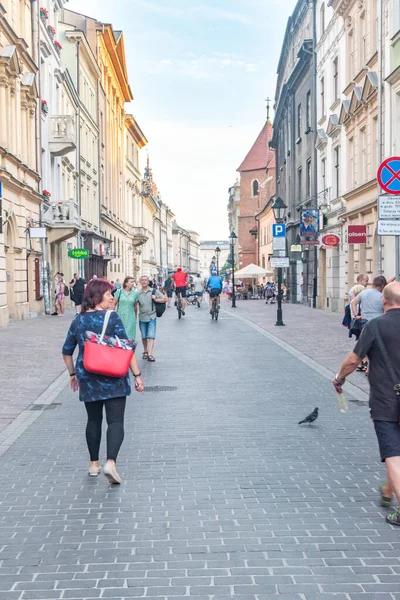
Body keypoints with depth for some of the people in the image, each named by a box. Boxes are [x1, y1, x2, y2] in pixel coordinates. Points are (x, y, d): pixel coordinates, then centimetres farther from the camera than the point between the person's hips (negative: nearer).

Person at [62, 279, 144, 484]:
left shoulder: (78, 320, 6)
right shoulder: (112, 317, -9)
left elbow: (67, 352, 13)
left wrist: (73, 374, 26)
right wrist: (137, 375, -8)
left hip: (87, 378, 4)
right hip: (113, 378, -4)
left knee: (94, 420, 17)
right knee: (116, 421, -1)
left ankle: (94, 464, 24)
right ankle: (111, 462, -18)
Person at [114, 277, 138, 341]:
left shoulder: (134, 293, 3)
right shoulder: (119, 291, -1)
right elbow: (114, 304, 3)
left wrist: (136, 318, 17)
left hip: (130, 318, 1)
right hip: (120, 317, -1)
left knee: (129, 337, -3)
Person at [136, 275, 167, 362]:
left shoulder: (154, 291, 1)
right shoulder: (138, 294, 4)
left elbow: (165, 299, 2)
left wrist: (156, 300, -10)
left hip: (152, 317, -2)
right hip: (142, 318, 2)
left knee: (151, 336, -9)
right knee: (144, 337, 10)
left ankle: (150, 354, -14)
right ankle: (145, 352, 29)